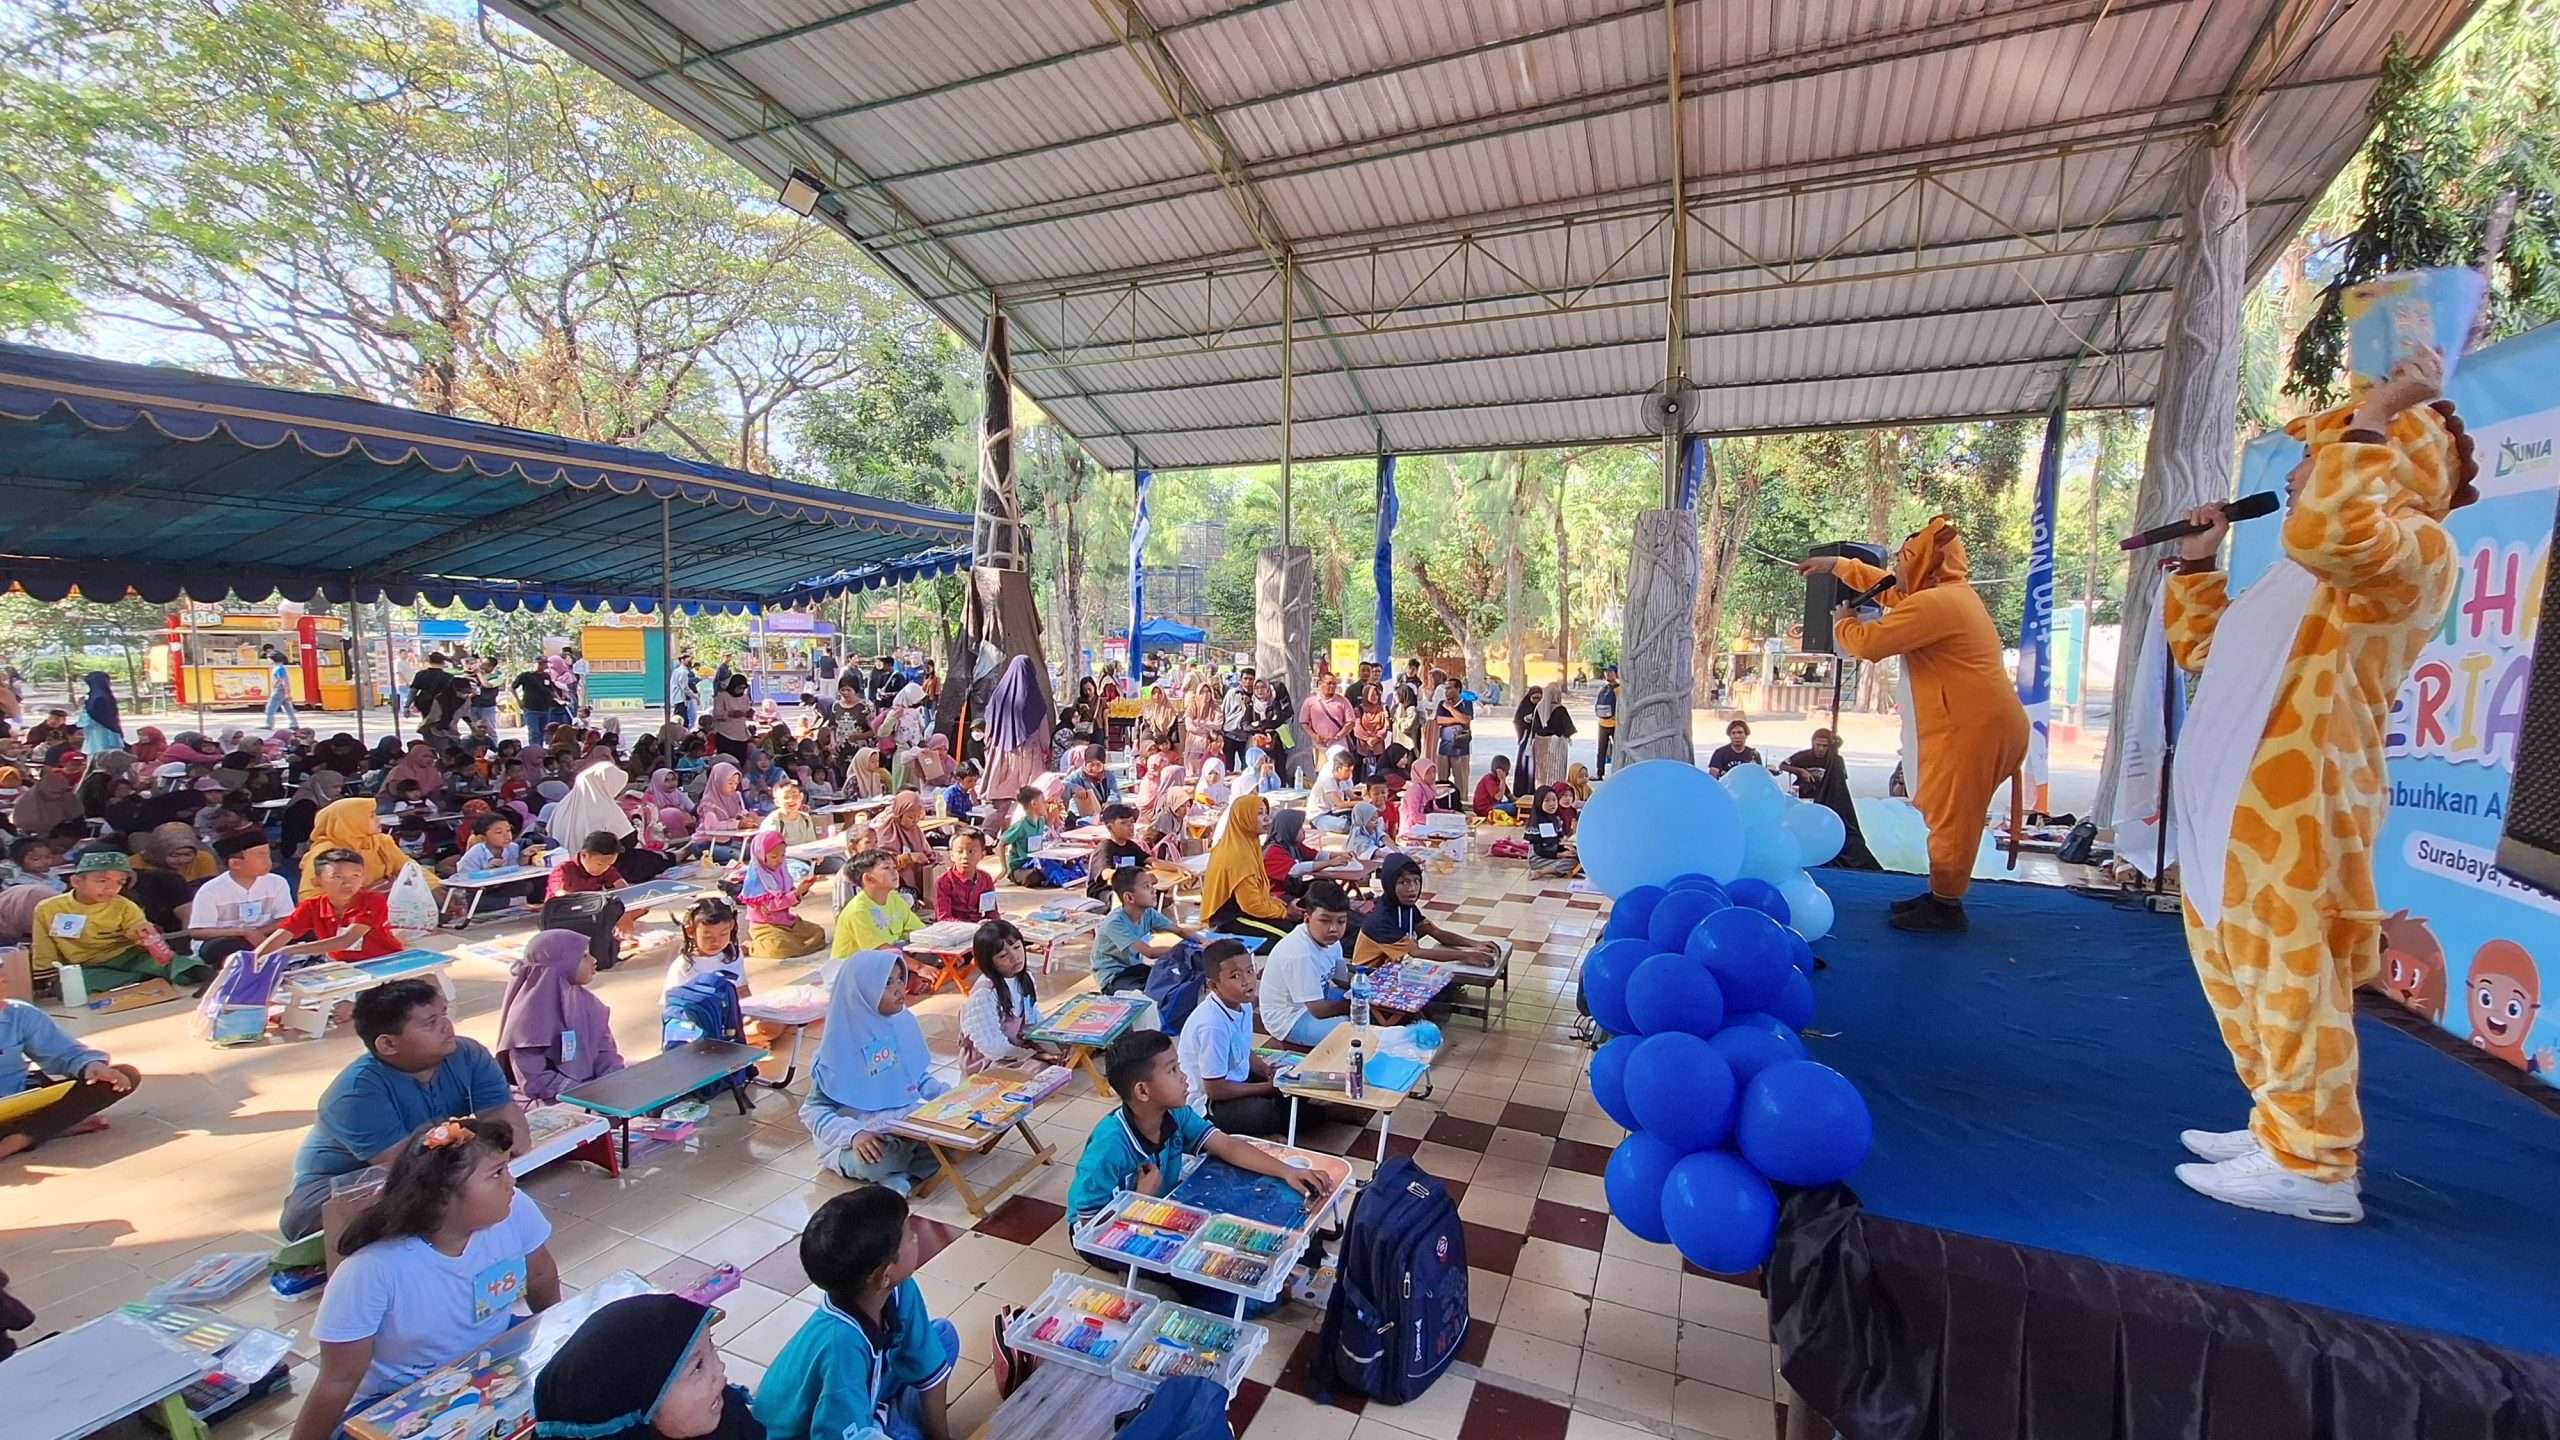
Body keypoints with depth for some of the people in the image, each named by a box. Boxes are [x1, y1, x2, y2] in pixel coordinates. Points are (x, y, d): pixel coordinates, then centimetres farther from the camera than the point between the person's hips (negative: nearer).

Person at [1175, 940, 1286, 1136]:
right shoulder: (1213, 1025, -31)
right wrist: (1269, 1088, -17)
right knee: (1280, 1115, -22)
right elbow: (1215, 1090, -24)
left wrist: (1267, 1070, -6)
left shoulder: (1242, 1004, -6)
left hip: (1235, 1079, 9)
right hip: (1208, 1105, -9)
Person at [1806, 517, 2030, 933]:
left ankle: (1946, 908, 4)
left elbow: (1870, 643, -20)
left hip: (1973, 726, -11)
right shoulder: (1950, 593, 16)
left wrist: (1842, 622, 2)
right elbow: (1891, 588, 30)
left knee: (1950, 817, -4)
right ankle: (1940, 896, 24)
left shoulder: (1933, 603, -18)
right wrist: (1836, 564, 32)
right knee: (1948, 815, 16)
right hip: (1979, 722, 11)